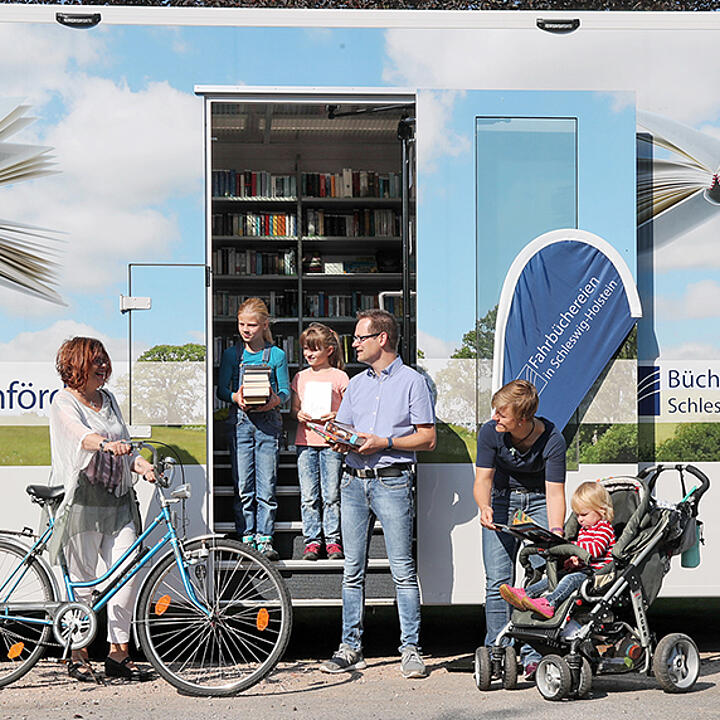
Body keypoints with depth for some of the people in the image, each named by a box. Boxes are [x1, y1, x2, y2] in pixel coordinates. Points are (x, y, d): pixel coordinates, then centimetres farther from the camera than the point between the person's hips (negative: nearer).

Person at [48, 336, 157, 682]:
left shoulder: (108, 400, 18)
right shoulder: (64, 401, -2)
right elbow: (80, 434, -22)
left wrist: (142, 466, -4)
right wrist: (106, 444, -43)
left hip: (119, 501, 6)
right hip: (83, 500, -6)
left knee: (129, 572, -3)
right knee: (81, 580, -1)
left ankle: (118, 653, 5)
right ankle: (78, 656, 11)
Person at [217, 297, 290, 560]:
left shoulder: (276, 355, 6)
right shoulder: (231, 354, 8)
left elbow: (285, 390, 7)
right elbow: (221, 389, 7)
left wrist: (276, 400, -15)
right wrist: (235, 397, -14)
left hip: (268, 421, -1)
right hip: (240, 420, 1)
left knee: (267, 486, -2)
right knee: (242, 485, 0)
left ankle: (264, 538, 5)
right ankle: (246, 537, 8)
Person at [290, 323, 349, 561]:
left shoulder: (339, 377, 2)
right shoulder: (301, 377, 13)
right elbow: (294, 407, 16)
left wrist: (336, 416, -17)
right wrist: (298, 414, -6)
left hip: (331, 442, -3)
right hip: (305, 442, 3)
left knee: (331, 495, -1)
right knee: (308, 496, 2)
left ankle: (333, 540, 8)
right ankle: (312, 540, 9)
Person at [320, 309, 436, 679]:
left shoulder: (412, 381, 2)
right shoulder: (356, 383, 20)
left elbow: (427, 438, -3)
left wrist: (384, 443, -13)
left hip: (391, 482, -6)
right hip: (354, 481, 6)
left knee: (403, 570, -6)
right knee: (352, 570, 6)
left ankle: (410, 649, -1)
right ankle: (350, 648, 11)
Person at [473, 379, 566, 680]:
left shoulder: (552, 440, -26)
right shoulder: (490, 432, -20)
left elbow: (555, 492, -24)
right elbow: (483, 477, -16)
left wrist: (556, 533, -38)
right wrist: (484, 507, -37)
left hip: (539, 500, -1)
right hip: (502, 500, 1)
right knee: (498, 580, -7)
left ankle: (534, 655, -6)